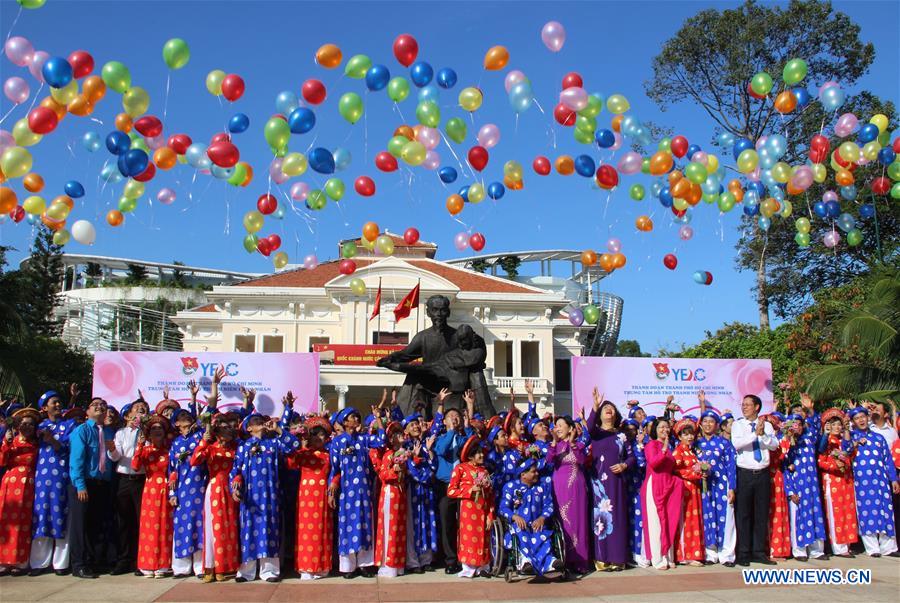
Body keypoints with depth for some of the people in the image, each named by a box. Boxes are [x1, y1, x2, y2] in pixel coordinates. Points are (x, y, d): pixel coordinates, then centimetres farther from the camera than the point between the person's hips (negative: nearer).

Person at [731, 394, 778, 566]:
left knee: (762, 514, 7)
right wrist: (755, 433, -25)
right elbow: (736, 443, -17)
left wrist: (763, 434, -24)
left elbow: (774, 445, -7)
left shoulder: (767, 425, 9)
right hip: (745, 474, -2)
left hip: (762, 473, 2)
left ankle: (759, 551, 17)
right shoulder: (737, 425, 2)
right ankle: (744, 553, 7)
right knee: (743, 514, 0)